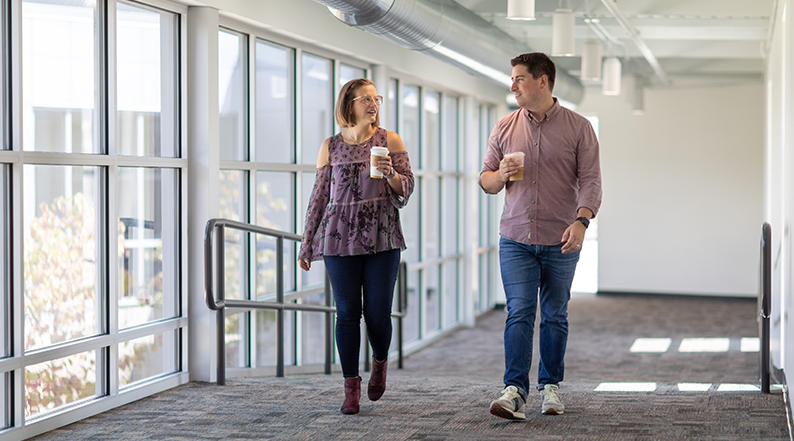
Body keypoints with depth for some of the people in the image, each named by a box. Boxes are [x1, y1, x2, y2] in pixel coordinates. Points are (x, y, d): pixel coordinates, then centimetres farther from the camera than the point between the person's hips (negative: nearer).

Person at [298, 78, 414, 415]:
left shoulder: (390, 141, 7)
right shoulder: (330, 147, 8)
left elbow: (406, 188, 6)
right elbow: (319, 196, 12)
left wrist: (391, 174, -16)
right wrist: (307, 244, 12)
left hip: (382, 238, 0)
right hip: (339, 237, 0)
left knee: (378, 312, -3)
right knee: (347, 312, -1)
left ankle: (380, 363, 27)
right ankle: (351, 387, 8)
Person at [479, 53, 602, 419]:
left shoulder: (578, 128, 1)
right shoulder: (504, 128, 8)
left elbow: (591, 180, -5)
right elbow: (486, 180, 12)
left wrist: (581, 220, -21)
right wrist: (499, 175, -12)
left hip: (560, 242, -1)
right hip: (516, 240, 1)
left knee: (554, 316, 7)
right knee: (519, 313, -8)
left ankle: (550, 386, 19)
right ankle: (514, 390, -12)